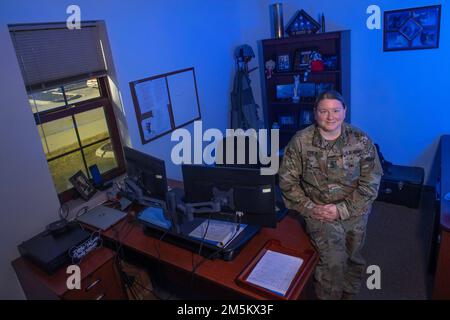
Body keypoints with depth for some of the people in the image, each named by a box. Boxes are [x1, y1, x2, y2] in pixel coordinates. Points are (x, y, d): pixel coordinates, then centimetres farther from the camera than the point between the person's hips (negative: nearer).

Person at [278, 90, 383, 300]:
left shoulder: (361, 141, -5)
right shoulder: (300, 141, -8)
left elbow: (370, 182, -5)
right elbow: (287, 180, -4)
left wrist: (343, 209, -14)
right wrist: (308, 208, -13)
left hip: (354, 210, 2)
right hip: (318, 210, -2)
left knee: (353, 259, 15)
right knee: (333, 261, -18)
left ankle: (349, 293, 44)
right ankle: (329, 295, 10)